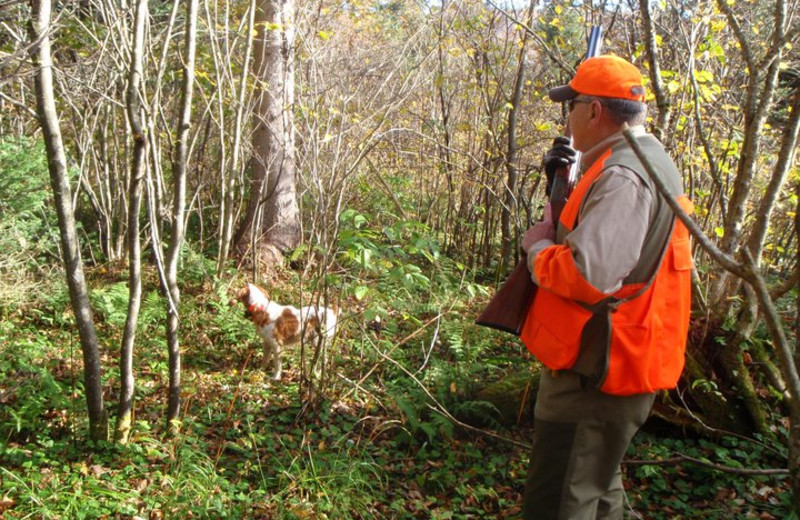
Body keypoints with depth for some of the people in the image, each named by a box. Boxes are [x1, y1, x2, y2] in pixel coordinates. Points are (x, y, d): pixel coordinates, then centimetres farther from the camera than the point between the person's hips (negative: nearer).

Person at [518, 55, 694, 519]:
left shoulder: (623, 176, -21)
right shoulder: (651, 161, 14)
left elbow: (590, 275, -30)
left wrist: (537, 246, -12)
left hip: (598, 373, -11)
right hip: (618, 364, 11)